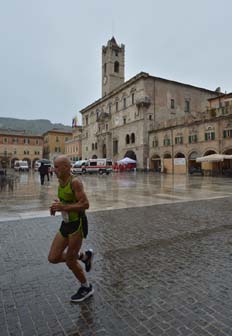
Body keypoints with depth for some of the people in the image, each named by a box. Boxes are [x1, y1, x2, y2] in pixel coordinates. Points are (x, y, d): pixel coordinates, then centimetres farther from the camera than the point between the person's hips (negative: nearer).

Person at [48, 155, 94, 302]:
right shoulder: (61, 181, 5)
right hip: (66, 224, 8)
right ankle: (84, 256, 28)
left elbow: (85, 204, -25)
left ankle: (87, 288, 31)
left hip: (77, 224, -8)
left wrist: (63, 207, -27)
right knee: (53, 258, 8)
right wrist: (57, 206, 1)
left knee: (70, 261, 5)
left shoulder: (75, 182, -20)